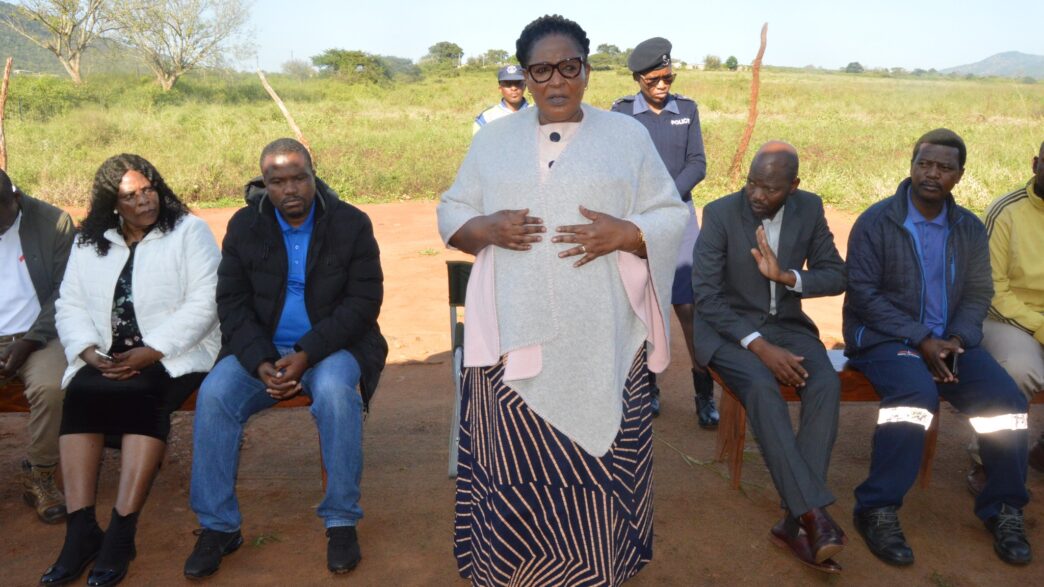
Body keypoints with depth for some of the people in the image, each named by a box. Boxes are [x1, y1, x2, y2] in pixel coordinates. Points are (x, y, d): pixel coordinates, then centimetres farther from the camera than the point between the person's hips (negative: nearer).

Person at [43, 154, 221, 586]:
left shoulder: (189, 232, 1)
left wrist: (152, 352, -18)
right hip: (106, 358, 4)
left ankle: (121, 533, -30)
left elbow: (204, 304, -9)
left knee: (143, 396, -32)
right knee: (79, 395, -26)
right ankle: (80, 530, -26)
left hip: (173, 356, -4)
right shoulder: (88, 243, 16)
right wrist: (88, 350, -9)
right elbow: (70, 306, 12)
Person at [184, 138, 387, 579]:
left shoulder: (351, 224, -5)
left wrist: (307, 355, -21)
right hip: (261, 348, 3)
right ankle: (218, 526, -8)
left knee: (335, 392, -35)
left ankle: (342, 521, -18)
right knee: (213, 396, -24)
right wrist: (261, 363, -16)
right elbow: (231, 302, 1)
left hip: (331, 346, -2)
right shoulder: (244, 226, 3)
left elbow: (363, 301, -10)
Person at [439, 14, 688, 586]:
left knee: (598, 461, 3)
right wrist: (486, 228, -8)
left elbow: (672, 216, 6)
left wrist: (624, 234, -14)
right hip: (513, 337, 1)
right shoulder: (493, 139, 12)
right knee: (516, 460, 2)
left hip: (599, 342, -1)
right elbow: (450, 212, 13)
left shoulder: (628, 136, 8)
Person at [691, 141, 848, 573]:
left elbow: (836, 275, 1)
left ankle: (794, 521, -24)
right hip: (729, 327, -3)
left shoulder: (809, 209, -1)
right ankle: (814, 513, -31)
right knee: (762, 386, -34)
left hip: (786, 324, 4)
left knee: (827, 383, -26)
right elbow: (706, 297, -16)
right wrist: (759, 346, -25)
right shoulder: (720, 213, -12)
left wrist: (786, 276, -20)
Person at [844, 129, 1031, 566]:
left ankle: (1003, 509, 3)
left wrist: (956, 340, -13)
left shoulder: (970, 229, 10)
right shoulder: (876, 222, -6)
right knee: (916, 393, -33)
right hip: (883, 338, -5)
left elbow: (977, 295, 8)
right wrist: (920, 339, -17)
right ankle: (878, 510, -23)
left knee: (1007, 399, -16)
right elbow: (862, 292, -11)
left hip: (949, 340, 5)